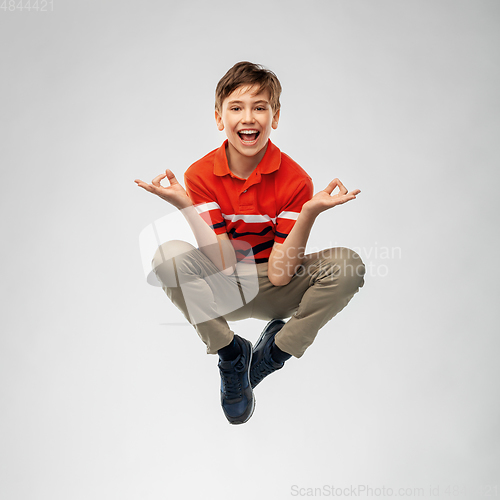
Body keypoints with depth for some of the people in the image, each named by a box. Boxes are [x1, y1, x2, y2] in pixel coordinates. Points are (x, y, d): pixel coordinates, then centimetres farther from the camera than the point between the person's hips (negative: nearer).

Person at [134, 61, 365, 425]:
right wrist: (187, 207, -32)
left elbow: (279, 275, -20)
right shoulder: (201, 175, -13)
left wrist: (310, 214, -33)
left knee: (347, 265, -25)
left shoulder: (294, 179, -15)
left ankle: (276, 349, -4)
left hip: (274, 292, 0)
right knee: (168, 256, -29)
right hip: (221, 290, 1)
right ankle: (230, 352, -8)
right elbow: (222, 264, -21)